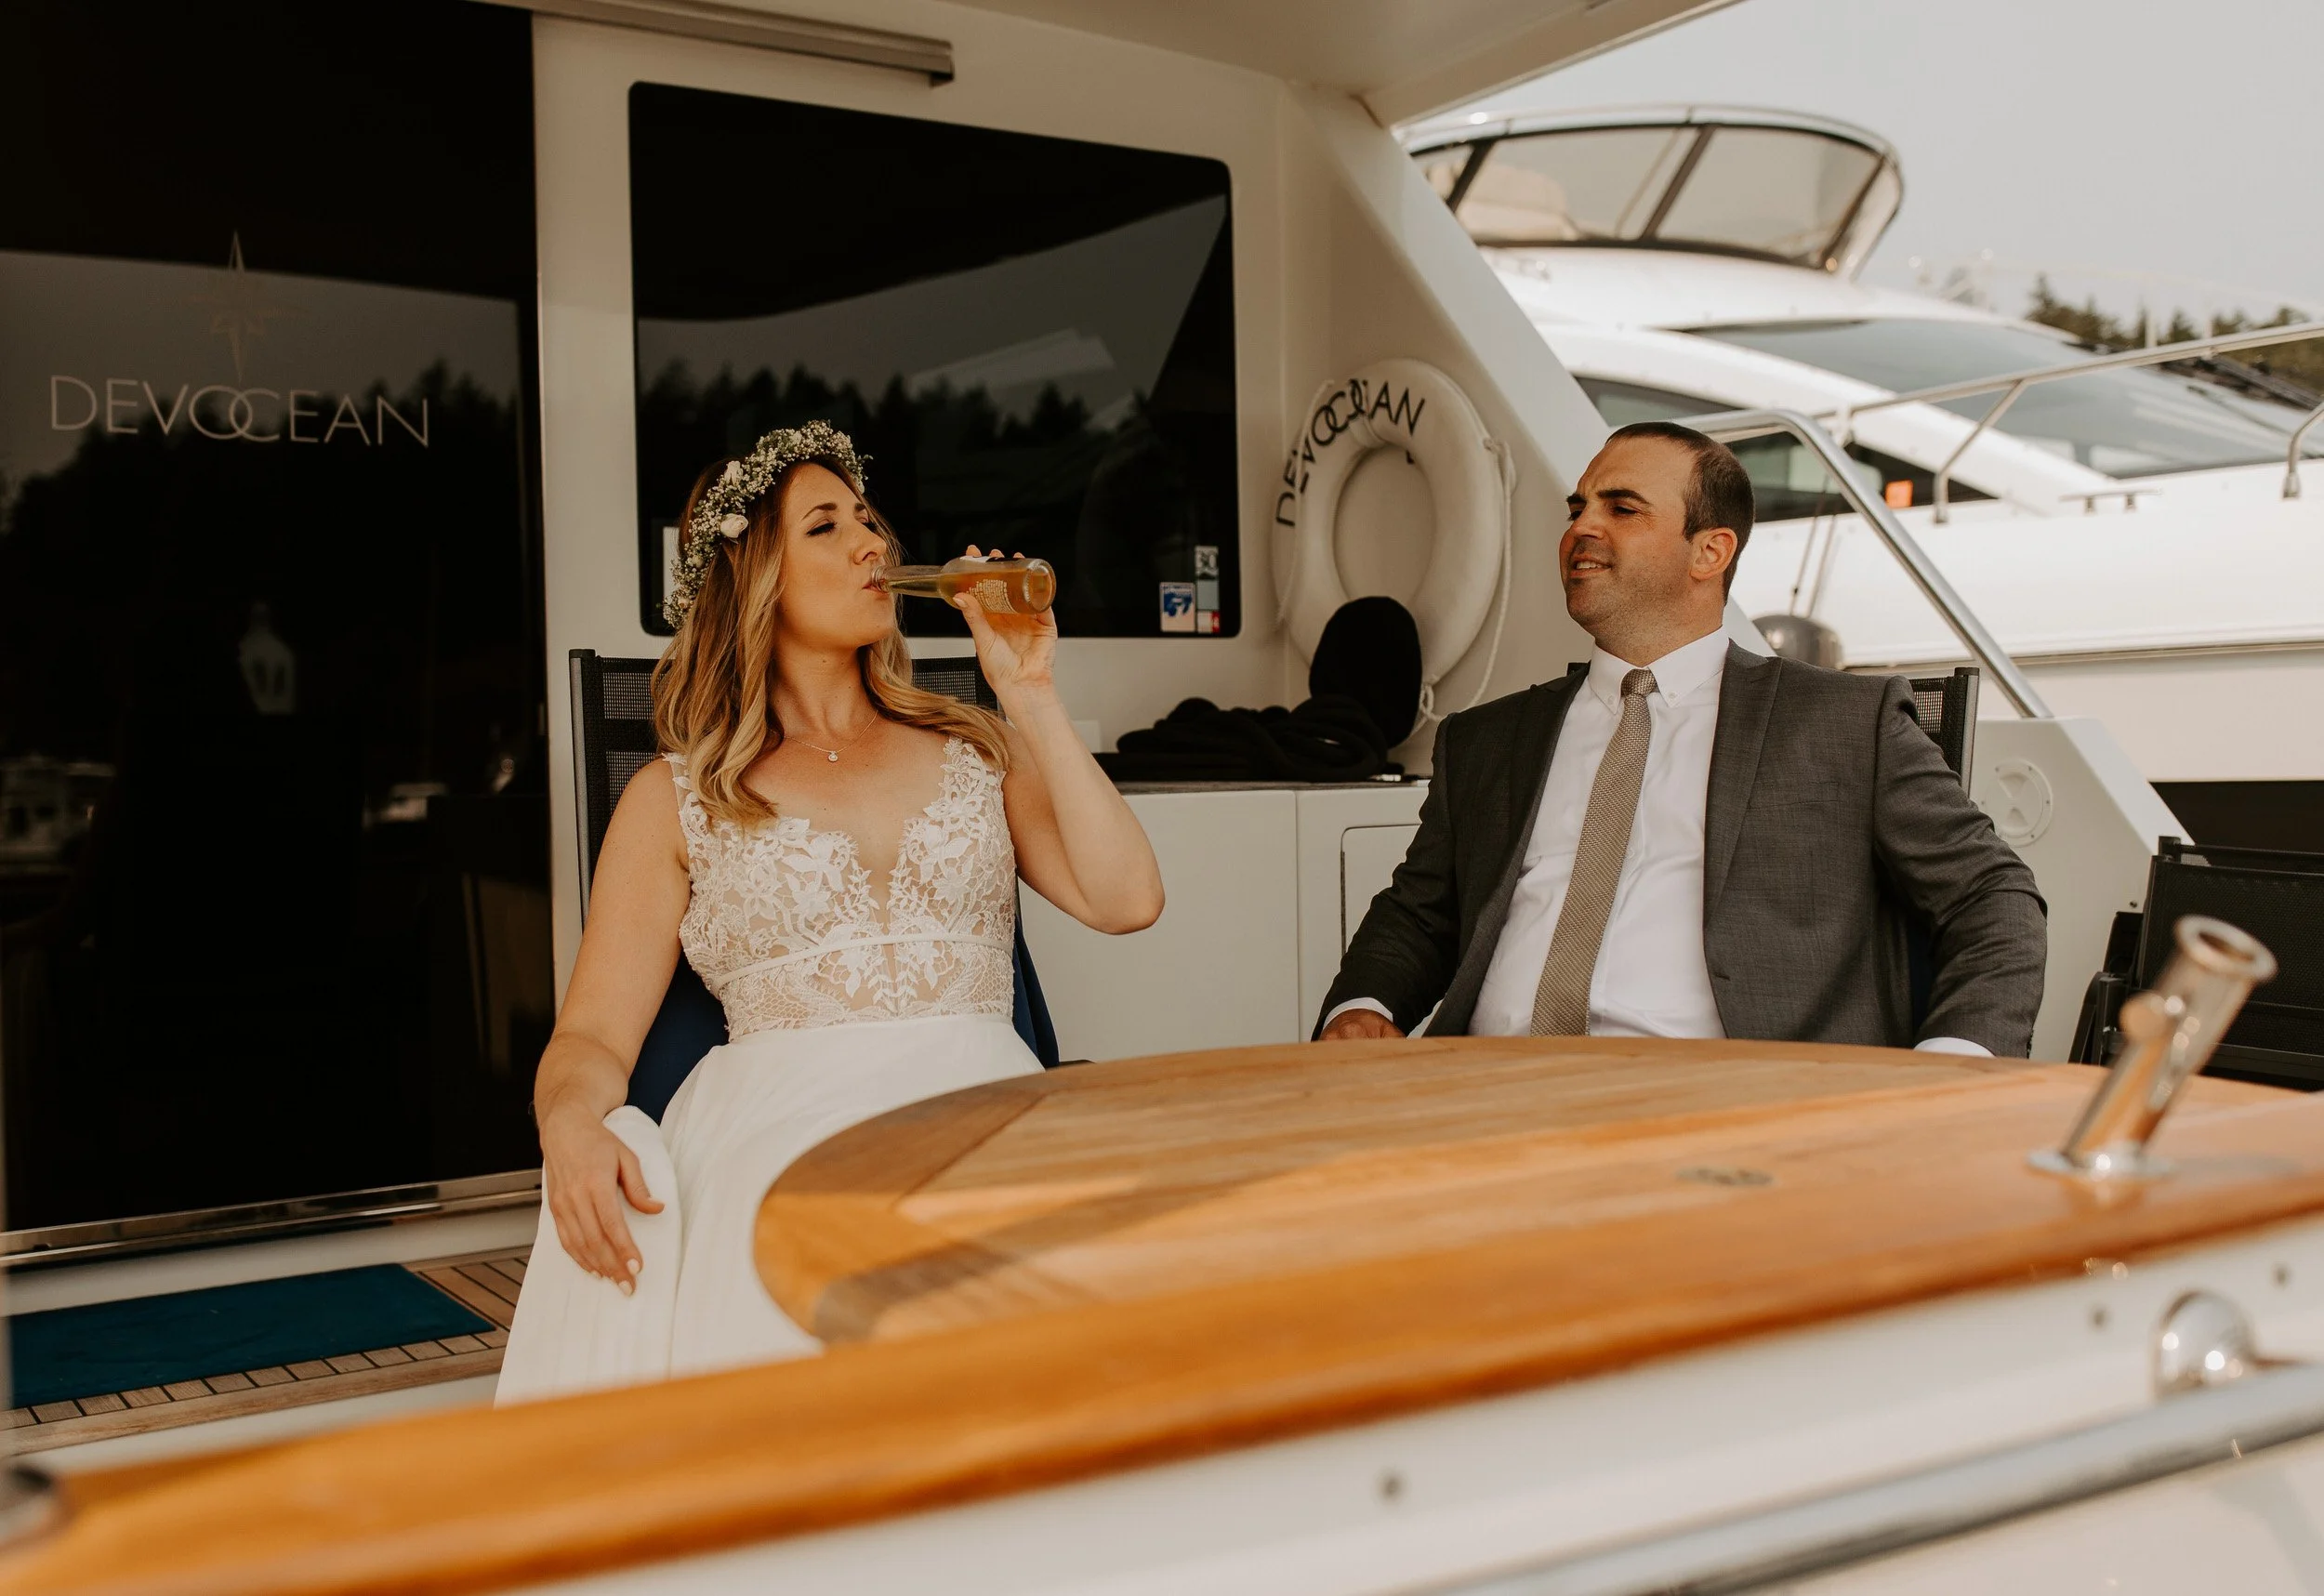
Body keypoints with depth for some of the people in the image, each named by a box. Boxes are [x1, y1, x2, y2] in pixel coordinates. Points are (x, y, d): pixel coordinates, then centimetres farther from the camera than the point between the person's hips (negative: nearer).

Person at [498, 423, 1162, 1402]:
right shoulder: (675, 800, 15)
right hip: (778, 1117, -1)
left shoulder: (976, 750, 20)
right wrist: (573, 1128, -17)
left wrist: (1032, 699, 6)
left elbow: (1127, 900, 5)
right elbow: (592, 1035, 7)